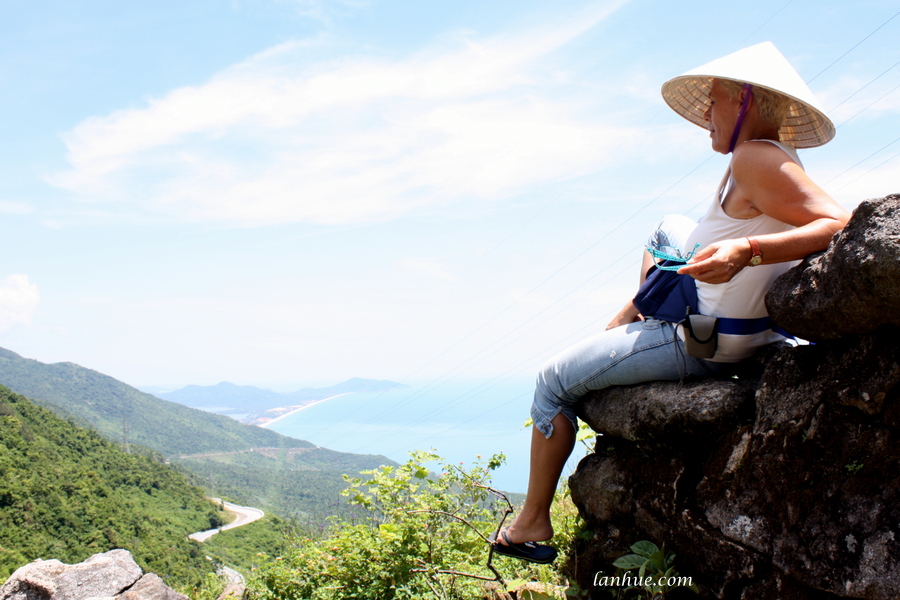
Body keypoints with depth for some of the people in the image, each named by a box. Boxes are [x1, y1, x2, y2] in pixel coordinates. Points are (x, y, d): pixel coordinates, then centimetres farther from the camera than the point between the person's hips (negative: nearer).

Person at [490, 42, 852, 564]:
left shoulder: (753, 158, -24)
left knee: (555, 381, 5)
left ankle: (533, 522, 18)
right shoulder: (774, 158, 4)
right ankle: (629, 321, 40)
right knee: (670, 231, 33)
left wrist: (746, 250, -45)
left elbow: (839, 223, -33)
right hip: (735, 322, 10)